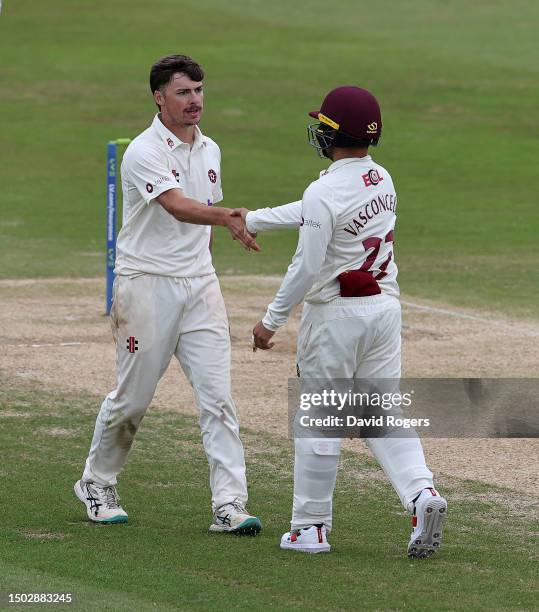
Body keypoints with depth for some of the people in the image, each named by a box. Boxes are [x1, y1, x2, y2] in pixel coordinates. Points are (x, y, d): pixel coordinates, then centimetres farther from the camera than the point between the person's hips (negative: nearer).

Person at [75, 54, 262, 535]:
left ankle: (229, 505, -9)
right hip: (147, 284, -6)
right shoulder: (144, 153, -13)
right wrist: (228, 218, -46)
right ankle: (97, 485, 25)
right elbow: (177, 207, -29)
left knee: (217, 395, -5)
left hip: (199, 284, 6)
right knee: (132, 397, 4)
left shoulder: (209, 151, 11)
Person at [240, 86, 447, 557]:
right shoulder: (383, 179, 6)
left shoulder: (325, 191, -19)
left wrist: (272, 321, -9)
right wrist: (253, 219, 27)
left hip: (336, 314, -7)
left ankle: (311, 527, 10)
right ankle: (422, 492, -12)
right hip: (386, 306, 7)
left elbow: (307, 267, -19)